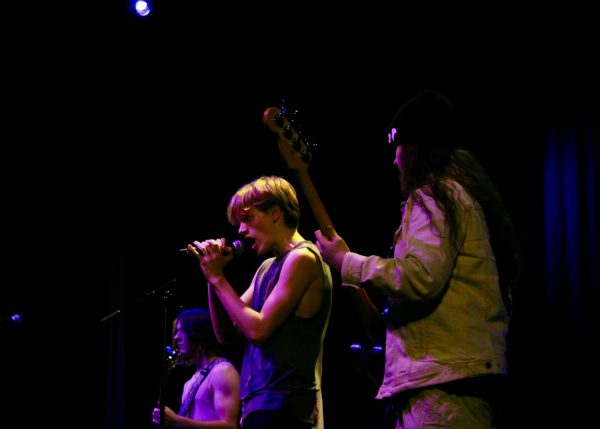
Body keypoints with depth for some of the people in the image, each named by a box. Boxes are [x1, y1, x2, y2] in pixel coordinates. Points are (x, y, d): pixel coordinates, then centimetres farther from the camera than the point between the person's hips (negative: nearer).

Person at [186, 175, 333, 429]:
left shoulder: (302, 258, -9)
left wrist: (217, 277, -7)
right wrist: (213, 276, 7)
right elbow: (227, 334, 18)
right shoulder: (267, 267, 19)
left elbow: (258, 329, -15)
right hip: (259, 406, 9)